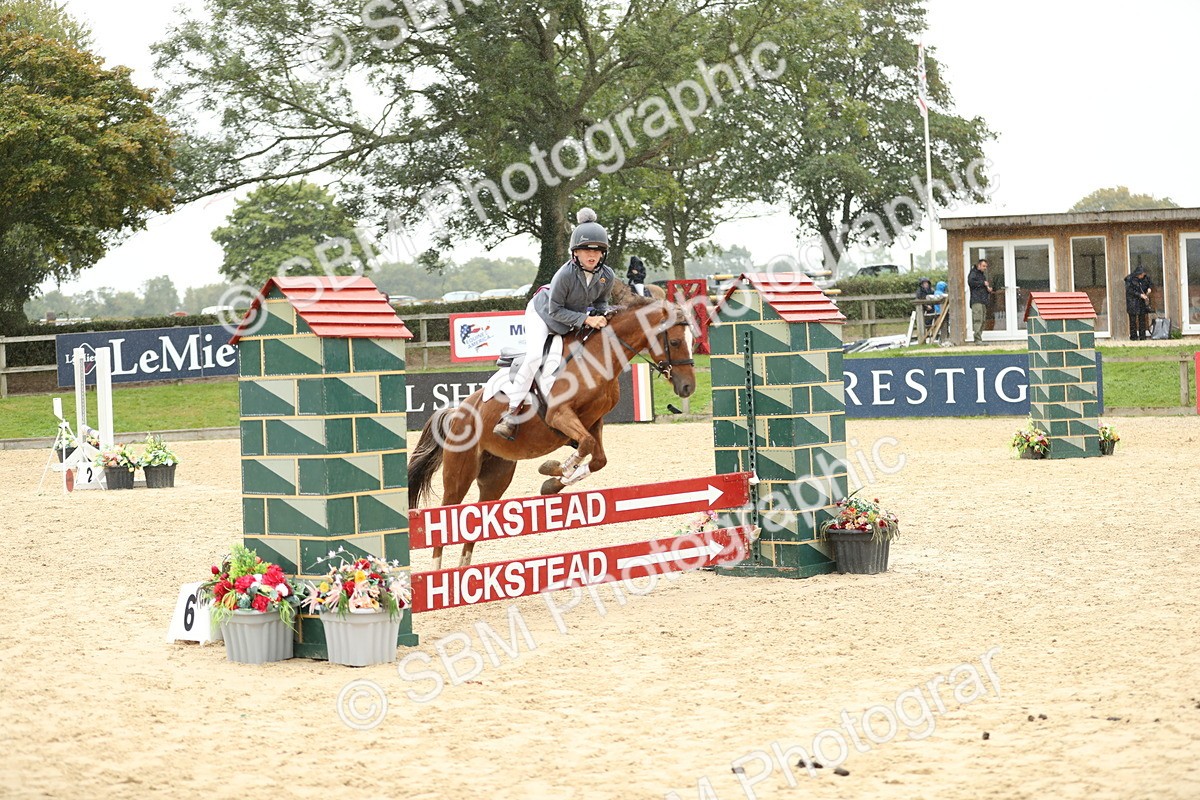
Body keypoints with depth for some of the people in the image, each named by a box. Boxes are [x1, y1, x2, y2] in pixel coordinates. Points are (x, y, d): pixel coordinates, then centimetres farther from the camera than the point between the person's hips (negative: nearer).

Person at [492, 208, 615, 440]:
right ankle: (512, 414, -22)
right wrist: (585, 320, -35)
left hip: (574, 322, 6)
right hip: (542, 314, -6)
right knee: (534, 356, -26)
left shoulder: (607, 276, -20)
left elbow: (601, 301, 0)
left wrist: (601, 315, -22)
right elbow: (555, 310, -27)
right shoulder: (565, 274, -35)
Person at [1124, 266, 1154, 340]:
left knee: (1142, 319, 5)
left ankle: (1143, 336, 10)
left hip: (1142, 301, 5)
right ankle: (1133, 336, -1)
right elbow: (1129, 291, -15)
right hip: (1133, 302, -5)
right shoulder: (1130, 279, -11)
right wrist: (1140, 295, -18)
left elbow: (1151, 283, 21)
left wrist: (1150, 288, -1)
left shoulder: (1145, 278, 4)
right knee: (1133, 319, -4)